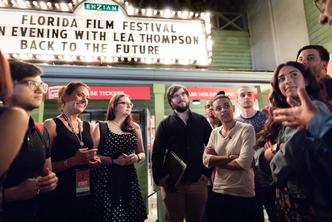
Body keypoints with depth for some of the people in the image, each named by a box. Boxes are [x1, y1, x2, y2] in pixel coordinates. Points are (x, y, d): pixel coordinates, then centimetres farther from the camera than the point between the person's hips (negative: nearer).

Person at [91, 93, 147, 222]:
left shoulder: (135, 128, 9)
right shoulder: (100, 127, -1)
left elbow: (142, 154, 16)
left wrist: (136, 158, -6)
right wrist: (114, 160, -16)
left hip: (129, 179, 3)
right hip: (105, 180, -3)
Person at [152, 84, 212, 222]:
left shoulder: (201, 121, 5)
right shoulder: (165, 124, 2)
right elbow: (157, 154, -2)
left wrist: (207, 172, -1)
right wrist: (160, 180, -7)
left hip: (198, 181, 1)